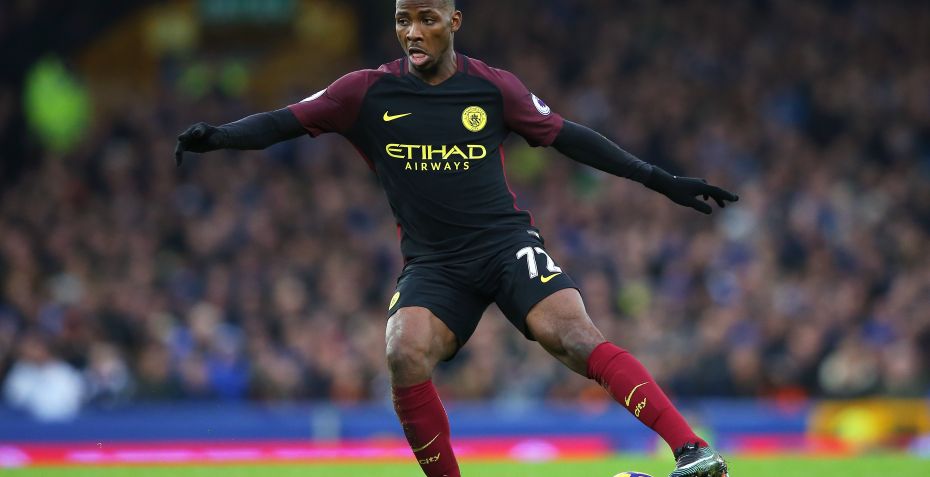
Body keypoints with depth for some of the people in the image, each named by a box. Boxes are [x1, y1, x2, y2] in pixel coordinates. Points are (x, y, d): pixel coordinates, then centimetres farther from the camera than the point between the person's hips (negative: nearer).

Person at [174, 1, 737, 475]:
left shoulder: (493, 87, 3)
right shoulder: (368, 92, 2)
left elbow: (565, 136, 13)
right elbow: (285, 121, 0)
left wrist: (660, 180, 16)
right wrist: (217, 136, -19)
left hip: (506, 241, -1)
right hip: (432, 262, 1)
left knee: (573, 335, -25)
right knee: (406, 354, -28)